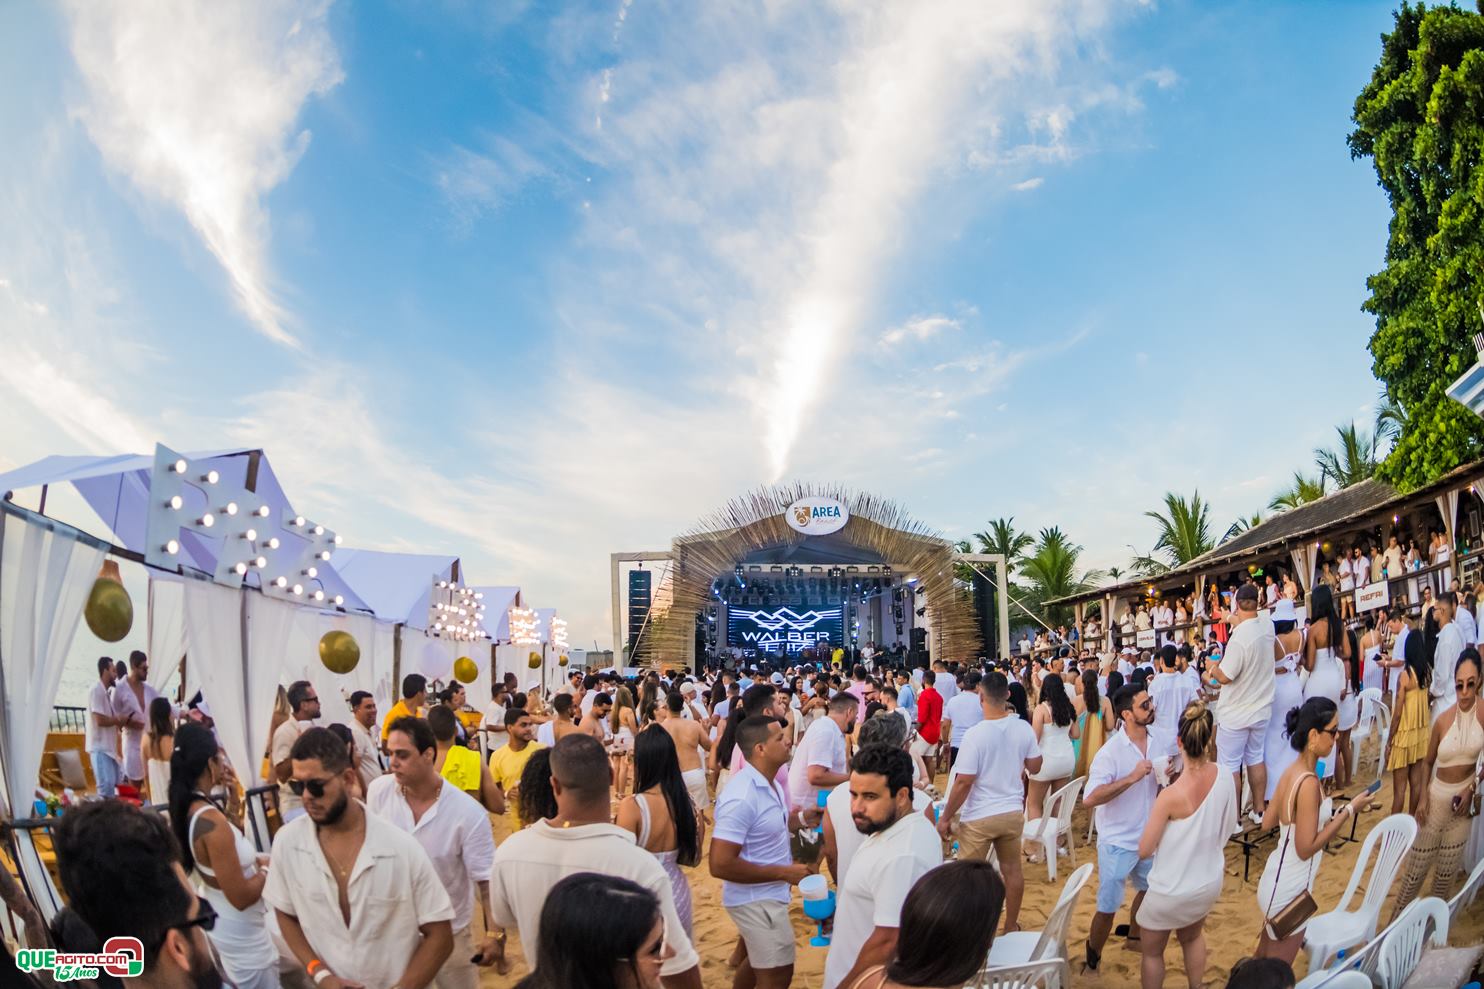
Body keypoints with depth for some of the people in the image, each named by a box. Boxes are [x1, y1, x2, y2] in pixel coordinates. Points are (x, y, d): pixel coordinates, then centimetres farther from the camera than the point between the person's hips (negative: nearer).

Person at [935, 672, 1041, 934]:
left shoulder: (975, 734, -22)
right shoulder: (1024, 729, -8)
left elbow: (963, 782, -19)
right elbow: (1035, 767, 6)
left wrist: (945, 817, -8)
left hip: (980, 817, -5)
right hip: (1013, 812, 5)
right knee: (1012, 869, 19)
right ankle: (1011, 925, 33)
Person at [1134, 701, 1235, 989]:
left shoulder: (1170, 795, -33)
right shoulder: (1224, 778, -17)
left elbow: (1144, 850, -20)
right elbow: (1228, 827, 2)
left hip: (1172, 892, -5)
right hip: (1210, 883, 6)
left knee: (1152, 951, 20)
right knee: (1192, 935, 34)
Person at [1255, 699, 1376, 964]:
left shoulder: (1291, 771, 0)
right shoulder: (1309, 783, -26)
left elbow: (1267, 822, 9)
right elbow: (1306, 848, -23)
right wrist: (1349, 810, -20)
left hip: (1275, 880, 8)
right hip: (1289, 890, -8)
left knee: (1263, 960, 24)